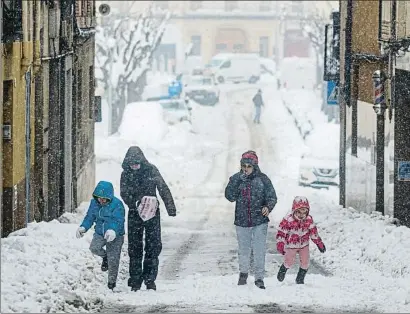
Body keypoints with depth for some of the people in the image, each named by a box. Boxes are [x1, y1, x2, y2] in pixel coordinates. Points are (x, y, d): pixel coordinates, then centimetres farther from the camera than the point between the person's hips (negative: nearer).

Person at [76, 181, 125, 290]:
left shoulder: (117, 204, -19)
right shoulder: (94, 202, -1)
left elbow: (118, 221, -25)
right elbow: (90, 217, 6)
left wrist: (113, 231, -45)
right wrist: (83, 227, -13)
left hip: (115, 235, -4)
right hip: (100, 233, 4)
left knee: (113, 260, -4)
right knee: (94, 247, -23)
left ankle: (112, 281, 16)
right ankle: (105, 256, 12)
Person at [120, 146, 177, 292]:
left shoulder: (151, 170, -3)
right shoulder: (126, 174, -1)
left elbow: (164, 189, -1)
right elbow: (124, 194, -7)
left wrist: (171, 208, -5)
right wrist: (136, 203, -25)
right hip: (134, 214, 1)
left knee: (153, 246, -4)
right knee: (134, 247, 2)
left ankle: (150, 278, 3)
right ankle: (135, 281, 7)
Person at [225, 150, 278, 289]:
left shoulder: (262, 179, -2)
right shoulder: (236, 179, 2)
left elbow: (272, 196, -2)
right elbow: (230, 196, -9)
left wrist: (268, 207, -22)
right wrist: (237, 180, -19)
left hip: (260, 221, -2)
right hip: (242, 221, 2)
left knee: (259, 250, -3)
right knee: (243, 249, 13)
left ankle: (259, 277, 8)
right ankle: (243, 273, 34)